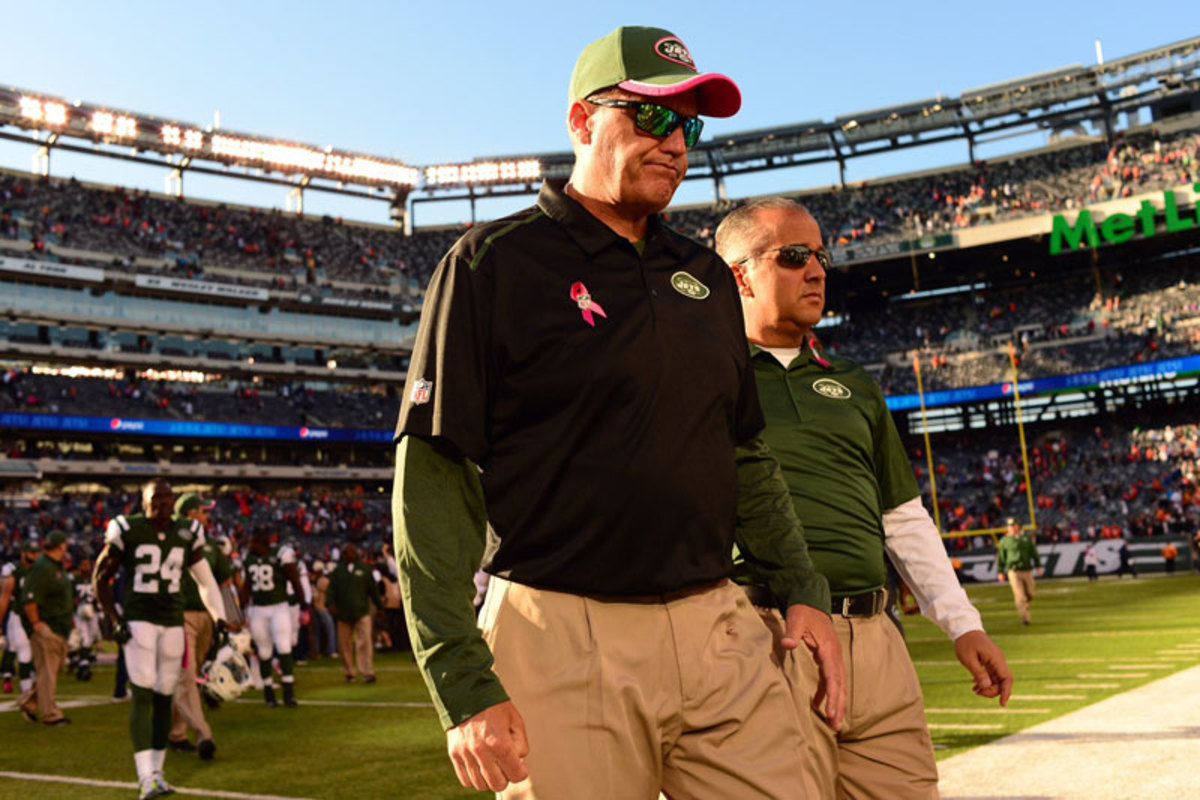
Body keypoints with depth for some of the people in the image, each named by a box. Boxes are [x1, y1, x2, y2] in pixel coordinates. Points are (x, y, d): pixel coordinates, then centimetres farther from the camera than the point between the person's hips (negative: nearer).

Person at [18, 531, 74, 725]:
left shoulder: (59, 567, 16)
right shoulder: (41, 568, -16)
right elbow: (28, 600, -21)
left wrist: (69, 619, 21)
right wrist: (36, 623, -20)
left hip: (60, 628, 10)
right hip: (46, 629, -10)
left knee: (53, 670, 15)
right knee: (47, 671, -3)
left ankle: (28, 702, 29)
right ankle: (50, 714, 2)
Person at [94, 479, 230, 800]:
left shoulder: (187, 533, 4)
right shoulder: (127, 530, -7)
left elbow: (205, 581, 12)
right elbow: (100, 577, 2)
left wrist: (220, 620, 4)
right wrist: (115, 620, -6)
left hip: (173, 623, 4)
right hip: (138, 621, -4)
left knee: (164, 697, 8)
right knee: (142, 694, -12)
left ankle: (156, 771, 20)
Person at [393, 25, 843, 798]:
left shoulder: (704, 273, 16)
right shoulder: (494, 262, -3)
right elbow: (433, 480, -8)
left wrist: (803, 591, 14)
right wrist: (464, 688, -13)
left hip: (722, 629, 6)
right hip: (565, 641, -5)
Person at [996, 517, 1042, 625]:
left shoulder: (1026, 537, 12)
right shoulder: (1004, 541, 3)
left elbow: (1034, 552, 15)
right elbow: (1000, 557, 5)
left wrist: (1038, 566, 8)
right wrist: (1000, 572, 1)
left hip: (1027, 570, 3)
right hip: (1013, 571, -3)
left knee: (1030, 595, 7)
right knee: (1020, 595, -11)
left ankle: (1022, 607, 34)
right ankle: (1025, 617, -7)